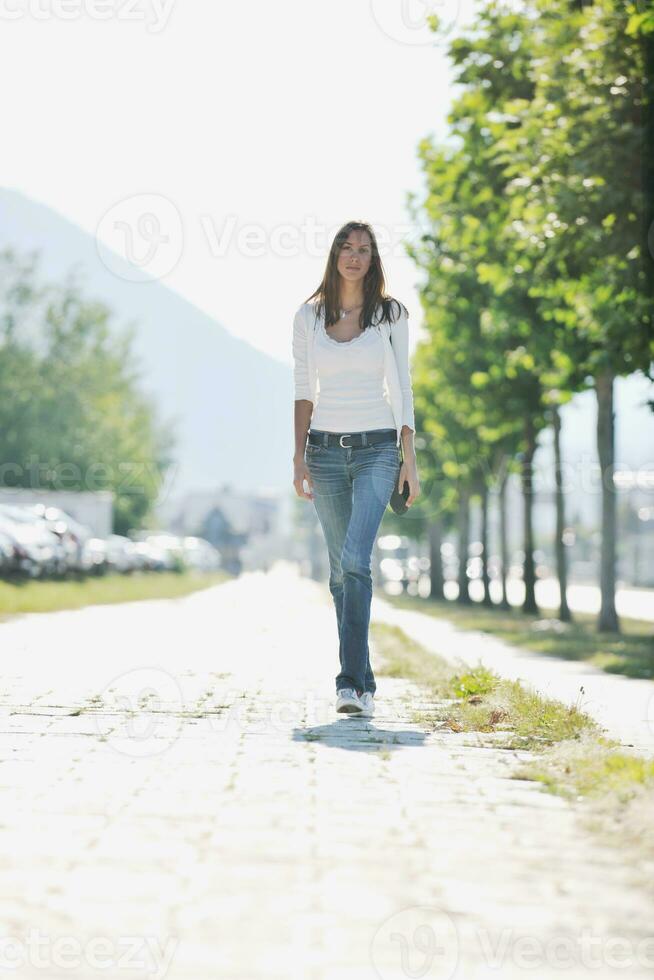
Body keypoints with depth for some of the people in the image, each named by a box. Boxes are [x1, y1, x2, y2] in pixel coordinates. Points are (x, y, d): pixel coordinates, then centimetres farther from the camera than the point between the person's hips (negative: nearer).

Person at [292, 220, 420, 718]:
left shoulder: (391, 314, 3)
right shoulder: (309, 316, 7)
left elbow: (402, 388, 3)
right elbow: (304, 390, 9)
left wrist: (410, 458, -3)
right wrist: (300, 455, 1)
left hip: (377, 448, -3)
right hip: (326, 449, 3)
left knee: (356, 559, -19)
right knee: (342, 568, 6)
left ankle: (352, 682, -20)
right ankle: (361, 680, 15)